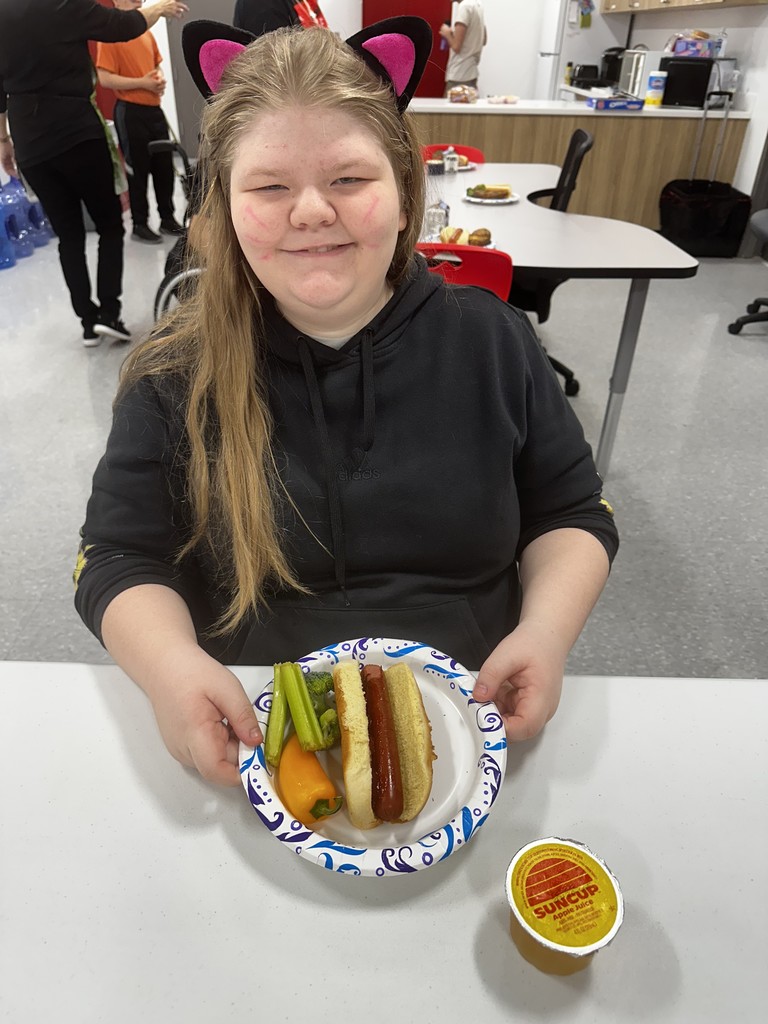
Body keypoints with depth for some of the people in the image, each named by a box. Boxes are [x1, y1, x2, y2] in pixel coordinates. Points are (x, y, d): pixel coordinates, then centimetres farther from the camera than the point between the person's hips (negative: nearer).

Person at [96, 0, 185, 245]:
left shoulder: (146, 33, 13)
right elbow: (105, 79, -14)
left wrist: (159, 79, 3)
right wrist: (142, 83, -17)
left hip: (154, 109, 7)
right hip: (130, 112, -7)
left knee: (165, 165, 8)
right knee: (138, 169, -2)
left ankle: (167, 218, 20)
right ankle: (139, 224, 7)